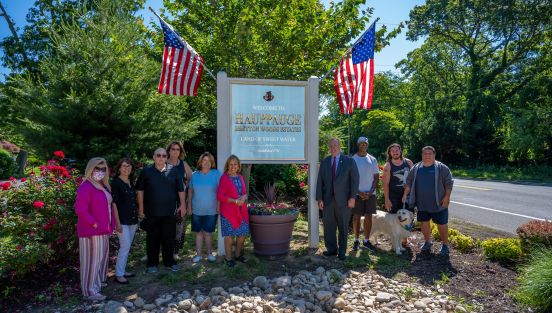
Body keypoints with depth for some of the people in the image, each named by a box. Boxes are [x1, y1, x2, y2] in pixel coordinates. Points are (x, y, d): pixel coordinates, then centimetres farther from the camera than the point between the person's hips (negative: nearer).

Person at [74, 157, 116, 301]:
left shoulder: (102, 186, 12)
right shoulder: (86, 187, -18)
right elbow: (80, 210, -24)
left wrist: (110, 224, 13)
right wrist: (94, 224, -19)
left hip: (102, 229, 10)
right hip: (92, 230, -10)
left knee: (101, 256, 20)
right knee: (92, 258, -1)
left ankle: (97, 282, 37)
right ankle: (90, 290, 10)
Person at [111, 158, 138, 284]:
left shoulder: (131, 182, 10)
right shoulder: (116, 182, -9)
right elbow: (114, 203, -13)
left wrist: (137, 218, 15)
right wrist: (118, 222, -16)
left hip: (132, 219, 7)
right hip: (122, 220, -7)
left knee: (127, 247, 13)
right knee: (125, 246, -7)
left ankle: (123, 270, 23)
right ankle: (119, 274, 4)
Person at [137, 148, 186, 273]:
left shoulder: (174, 171, 1)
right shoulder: (146, 171, 0)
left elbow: (181, 189, 5)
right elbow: (140, 190, 5)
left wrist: (182, 204, 1)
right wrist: (141, 207, 2)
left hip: (170, 211, 1)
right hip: (152, 212, 0)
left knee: (169, 238, 9)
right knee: (152, 239, 8)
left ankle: (169, 261, 23)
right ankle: (152, 263, 22)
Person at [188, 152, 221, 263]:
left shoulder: (216, 174, -4)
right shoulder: (195, 175, 5)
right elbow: (190, 190, 12)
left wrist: (219, 205, -7)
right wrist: (189, 205, 10)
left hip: (211, 210, -3)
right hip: (197, 210, 3)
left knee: (208, 232, 2)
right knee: (198, 232, 10)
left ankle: (209, 253, 20)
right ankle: (198, 254, 22)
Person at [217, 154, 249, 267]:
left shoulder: (240, 177, 10)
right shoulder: (224, 177, -8)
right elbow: (220, 196, -13)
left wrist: (244, 197, -6)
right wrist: (235, 201, -17)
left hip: (241, 210, 6)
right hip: (228, 211, -6)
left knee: (242, 234, 10)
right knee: (230, 235, 0)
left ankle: (238, 255, 29)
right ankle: (228, 258, 15)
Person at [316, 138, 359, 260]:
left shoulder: (349, 161, 2)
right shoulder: (324, 162, 10)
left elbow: (354, 180, -2)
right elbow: (320, 181, 7)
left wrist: (352, 198, -9)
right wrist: (319, 198, 0)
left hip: (343, 200, -2)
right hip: (328, 200, 3)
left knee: (343, 227, 6)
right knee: (328, 226, 5)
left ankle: (342, 251, 18)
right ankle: (331, 249, 19)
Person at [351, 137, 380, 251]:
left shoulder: (372, 160, 6)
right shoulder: (352, 159, -1)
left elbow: (376, 177, 5)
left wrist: (370, 192, -7)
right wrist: (359, 192, -9)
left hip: (370, 193, 2)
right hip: (357, 193, -2)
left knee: (368, 216, 5)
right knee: (356, 217, 1)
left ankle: (366, 240, 15)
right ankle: (356, 240, 11)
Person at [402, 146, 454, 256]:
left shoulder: (442, 168, -4)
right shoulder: (416, 168, 6)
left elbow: (449, 183, -4)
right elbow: (409, 182, 9)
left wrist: (447, 197, -10)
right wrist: (405, 195, 3)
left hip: (438, 203, -3)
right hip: (422, 203, 3)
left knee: (442, 224, 4)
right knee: (424, 222, 12)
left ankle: (445, 245, 20)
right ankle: (427, 242, 29)